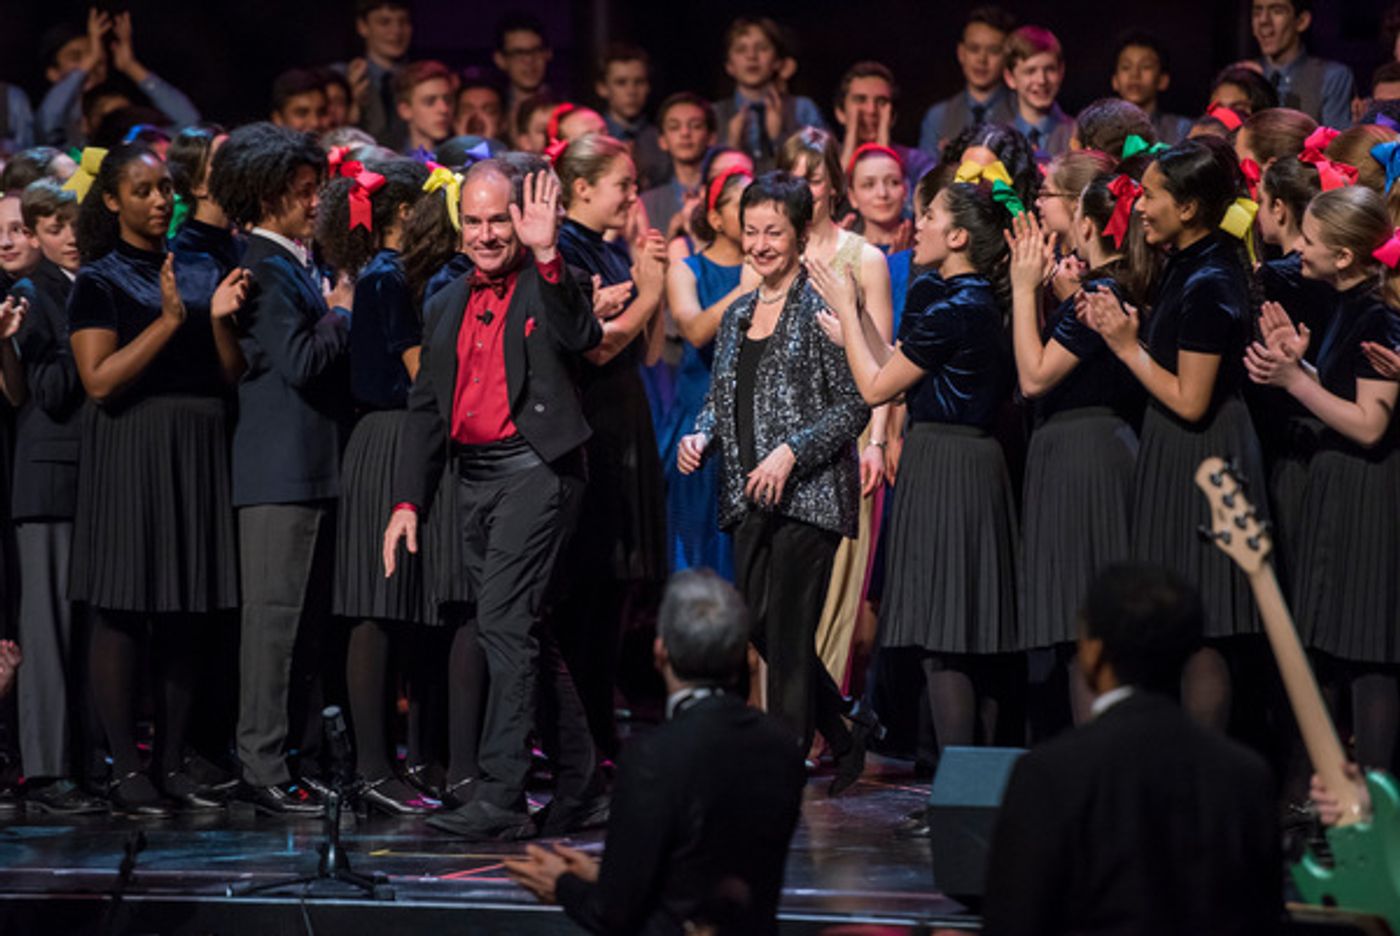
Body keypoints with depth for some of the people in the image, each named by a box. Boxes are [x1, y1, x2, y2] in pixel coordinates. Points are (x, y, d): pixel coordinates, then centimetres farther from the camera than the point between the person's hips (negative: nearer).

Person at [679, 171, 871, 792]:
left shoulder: (823, 306, -6)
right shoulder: (738, 315, 15)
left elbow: (854, 404, -10)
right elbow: (720, 398, 21)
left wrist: (791, 452, -19)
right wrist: (701, 436, 0)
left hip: (809, 491, -7)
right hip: (749, 496, 8)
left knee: (788, 629, -7)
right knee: (758, 624, 8)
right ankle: (845, 738, 24)